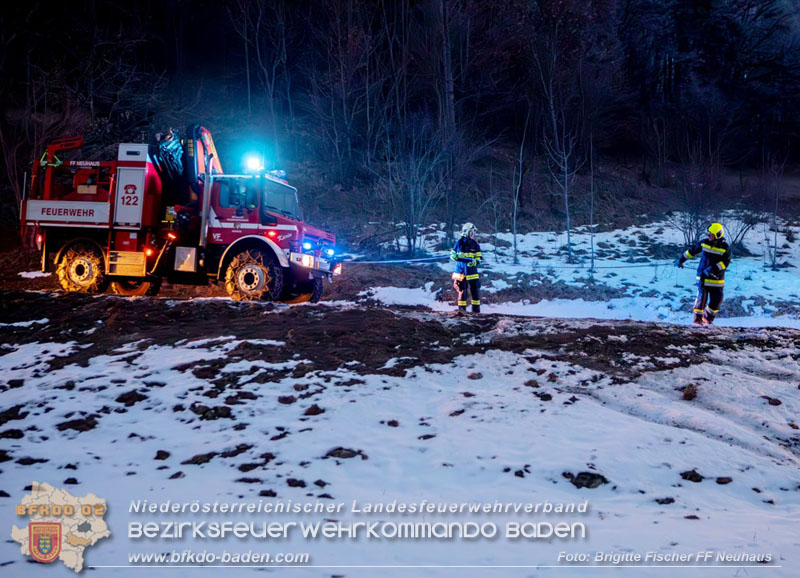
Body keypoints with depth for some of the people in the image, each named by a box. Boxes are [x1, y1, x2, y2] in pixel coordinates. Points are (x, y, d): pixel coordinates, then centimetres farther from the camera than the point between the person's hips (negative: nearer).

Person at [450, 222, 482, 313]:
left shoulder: (475, 244, 3)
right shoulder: (459, 242, 2)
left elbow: (479, 257, 3)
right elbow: (452, 254, 10)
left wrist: (475, 262, -18)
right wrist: (454, 257, -13)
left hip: (472, 271, 1)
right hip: (460, 271, -1)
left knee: (475, 290, 0)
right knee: (462, 290, 3)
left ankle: (476, 308, 10)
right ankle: (462, 308, 11)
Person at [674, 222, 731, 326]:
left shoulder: (725, 248, -6)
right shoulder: (704, 243, 0)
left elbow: (726, 262, -13)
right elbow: (692, 250, 13)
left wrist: (713, 269, -24)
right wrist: (681, 259, 13)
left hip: (717, 278, 0)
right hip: (703, 277, 0)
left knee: (716, 300, -1)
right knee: (702, 297, -7)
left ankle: (708, 318, 20)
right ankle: (697, 318, 8)